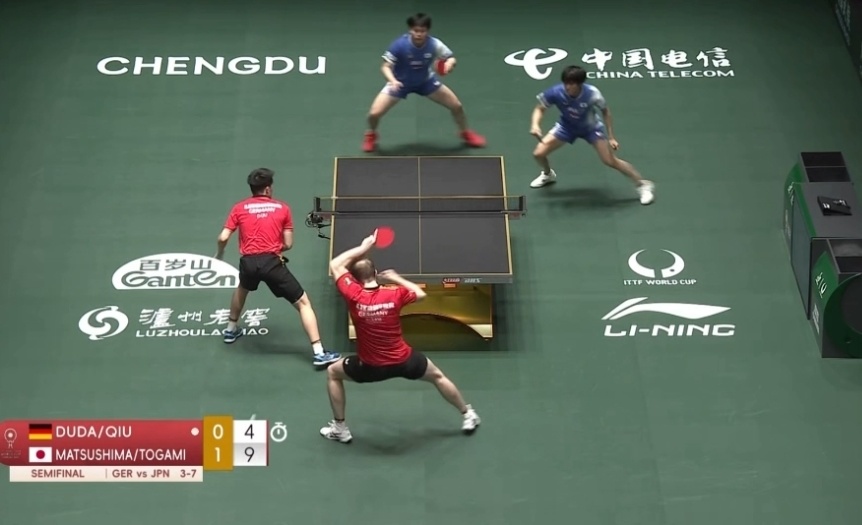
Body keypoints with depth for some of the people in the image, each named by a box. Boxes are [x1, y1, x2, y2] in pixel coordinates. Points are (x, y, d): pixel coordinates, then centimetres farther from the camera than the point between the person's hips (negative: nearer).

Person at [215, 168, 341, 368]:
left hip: (248, 262, 3)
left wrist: (219, 254, 28)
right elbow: (288, 244, 7)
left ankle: (231, 330, 51)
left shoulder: (239, 208, 12)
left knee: (242, 288, 40)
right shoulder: (282, 208, 9)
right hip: (272, 262, -3)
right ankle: (319, 353, -6)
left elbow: (223, 238, 7)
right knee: (303, 302, 4)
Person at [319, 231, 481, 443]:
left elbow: (335, 265, -3)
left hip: (370, 367, -1)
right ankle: (467, 416, 43)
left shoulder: (354, 296, -18)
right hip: (404, 361, 1)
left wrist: (362, 248, 2)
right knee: (437, 376, 29)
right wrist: (396, 278, 12)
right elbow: (421, 294, 7)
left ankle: (340, 428, 27)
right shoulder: (394, 294, -16)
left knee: (332, 373, 24)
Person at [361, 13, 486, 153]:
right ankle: (371, 136, 22)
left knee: (456, 106, 0)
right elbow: (386, 66, -22)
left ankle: (466, 133, 31)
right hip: (400, 83, -2)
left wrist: (449, 64, -35)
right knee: (374, 113, -14)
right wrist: (393, 80, -42)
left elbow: (451, 58, -11)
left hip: (426, 81, 2)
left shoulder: (434, 44, -26)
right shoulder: (399, 45, -31)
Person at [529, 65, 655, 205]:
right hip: (567, 126, 3)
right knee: (538, 153, -4)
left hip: (591, 127, -3)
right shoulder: (555, 92, -33)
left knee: (610, 160, -11)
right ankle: (548, 175, 33)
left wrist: (611, 137, -16)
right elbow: (540, 109, -15)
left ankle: (643, 184, 6)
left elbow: (605, 112, -14)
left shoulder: (592, 94, -35)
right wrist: (535, 124, -36)